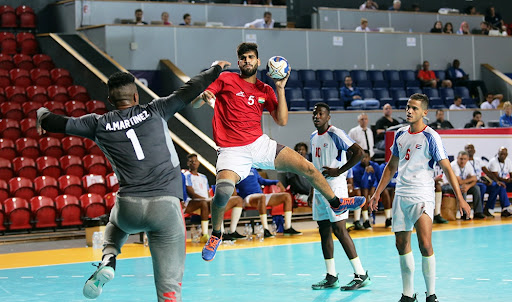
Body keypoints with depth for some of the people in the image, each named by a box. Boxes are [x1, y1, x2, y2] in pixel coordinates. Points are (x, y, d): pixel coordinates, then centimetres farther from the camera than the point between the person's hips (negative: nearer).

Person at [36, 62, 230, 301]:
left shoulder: (100, 124, 7)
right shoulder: (154, 112, 4)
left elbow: (62, 124, 18)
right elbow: (188, 91, 10)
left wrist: (42, 115, 39)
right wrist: (216, 69, 26)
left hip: (129, 207, 2)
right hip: (166, 207, -2)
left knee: (116, 223, 40)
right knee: (169, 282, -1)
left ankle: (107, 261, 12)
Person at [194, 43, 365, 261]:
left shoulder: (265, 90, 13)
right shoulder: (226, 80, 2)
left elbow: (282, 121, 5)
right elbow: (195, 104, -1)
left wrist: (280, 89, 1)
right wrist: (203, 96, -25)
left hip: (260, 144, 4)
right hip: (232, 150, -4)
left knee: (306, 167, -1)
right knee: (223, 191, -31)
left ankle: (336, 202, 24)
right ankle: (215, 235, -3)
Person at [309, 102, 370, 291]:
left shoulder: (335, 134, -12)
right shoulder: (314, 136, 14)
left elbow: (358, 153, -20)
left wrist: (338, 171, -19)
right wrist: (313, 188, 24)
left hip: (335, 186, -9)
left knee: (339, 229, -11)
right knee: (324, 231, 8)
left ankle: (361, 275, -5)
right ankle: (331, 277, 14)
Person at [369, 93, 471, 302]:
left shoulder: (430, 137, -9)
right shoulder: (400, 134, 10)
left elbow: (447, 169, -10)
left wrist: (460, 198, -16)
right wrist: (378, 192, 19)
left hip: (422, 197, -6)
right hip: (401, 196, 6)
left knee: (425, 244, -14)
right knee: (401, 244, 7)